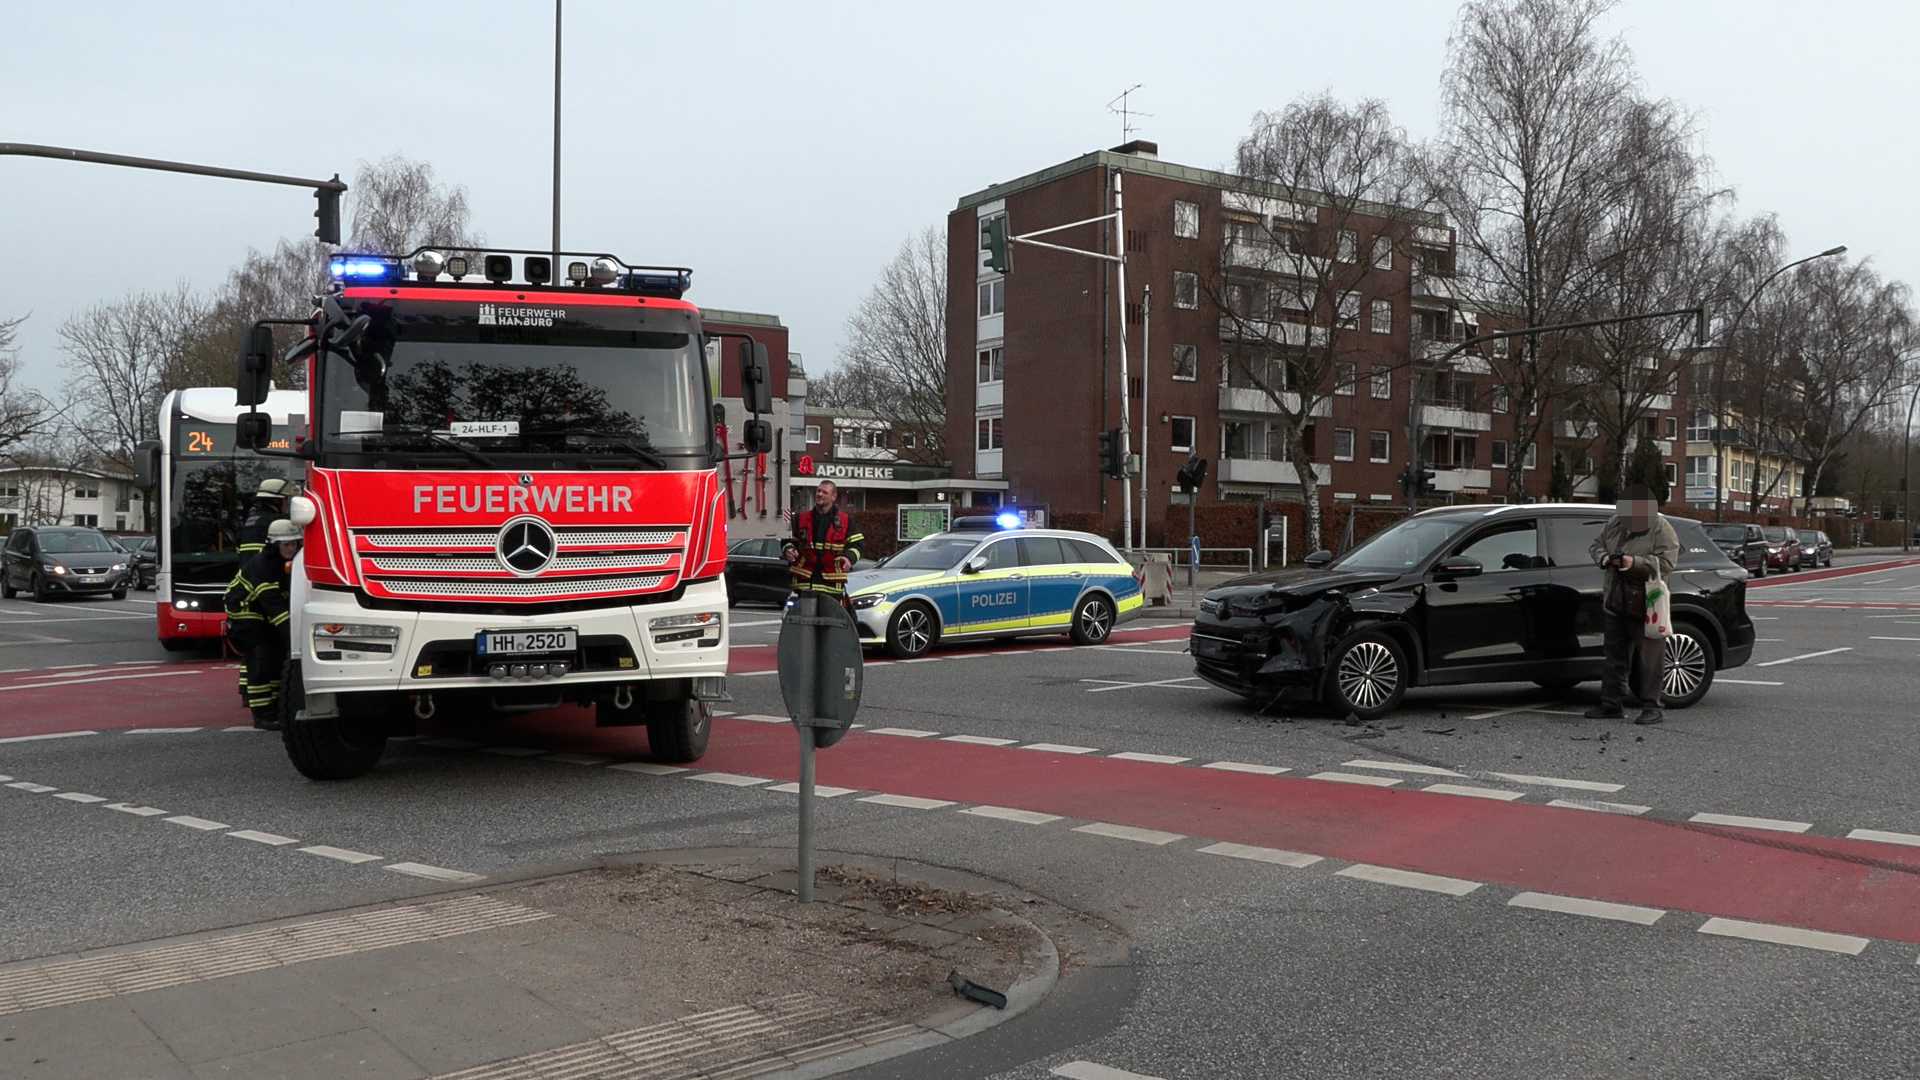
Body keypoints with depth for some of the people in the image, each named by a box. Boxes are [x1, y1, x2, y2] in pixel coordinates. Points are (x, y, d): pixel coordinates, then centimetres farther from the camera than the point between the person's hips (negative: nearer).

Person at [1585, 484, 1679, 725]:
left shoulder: (1661, 529, -10)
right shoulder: (1615, 523, 9)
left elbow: (1667, 563, -17)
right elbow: (1595, 545, 17)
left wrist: (1635, 563, -27)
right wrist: (1604, 558, -5)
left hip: (1645, 606, -6)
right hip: (1616, 603, 7)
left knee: (1648, 659, -4)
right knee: (1615, 655, 12)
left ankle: (1652, 707, 2)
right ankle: (1611, 704, 19)